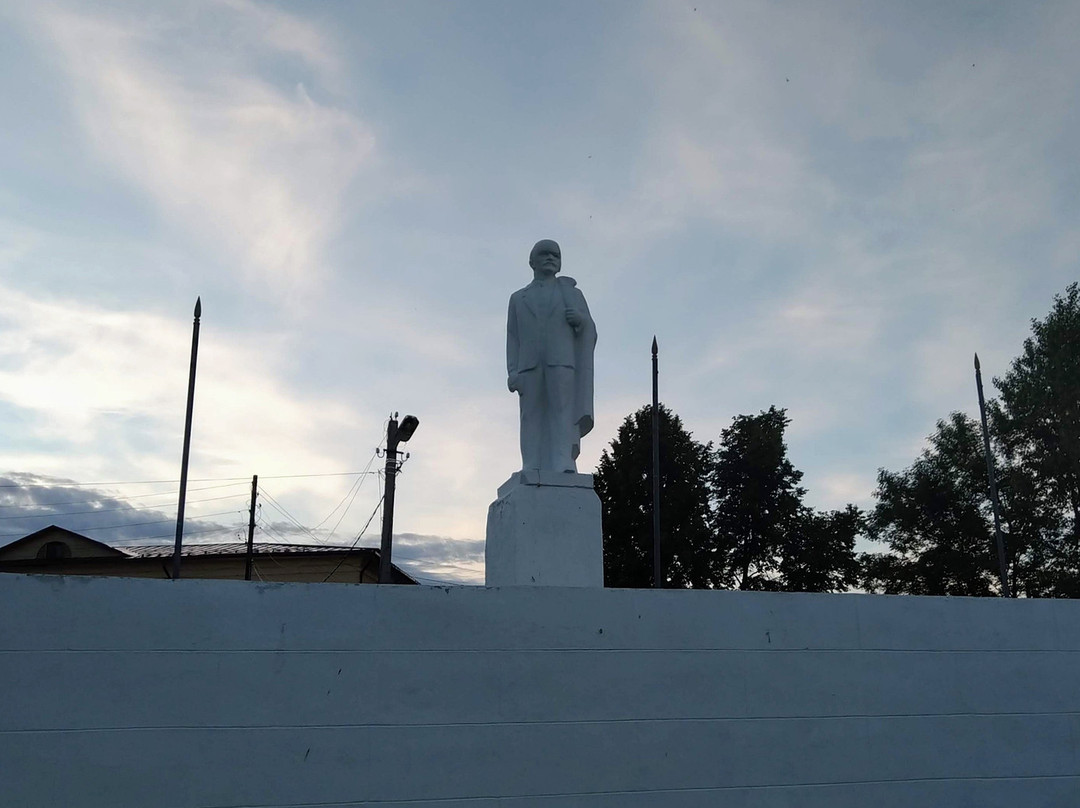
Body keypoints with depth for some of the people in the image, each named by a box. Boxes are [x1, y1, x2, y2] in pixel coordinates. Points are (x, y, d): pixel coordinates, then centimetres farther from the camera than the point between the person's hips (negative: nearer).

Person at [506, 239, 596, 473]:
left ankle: (564, 467, -27)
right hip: (529, 366, 1)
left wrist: (581, 320, -10)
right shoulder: (518, 298, 23)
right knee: (532, 418, -10)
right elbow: (513, 339, 13)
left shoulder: (572, 293, 20)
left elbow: (589, 332, 13)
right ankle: (532, 473, -17)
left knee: (563, 412, -17)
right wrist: (512, 372, -1)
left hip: (563, 360, -1)